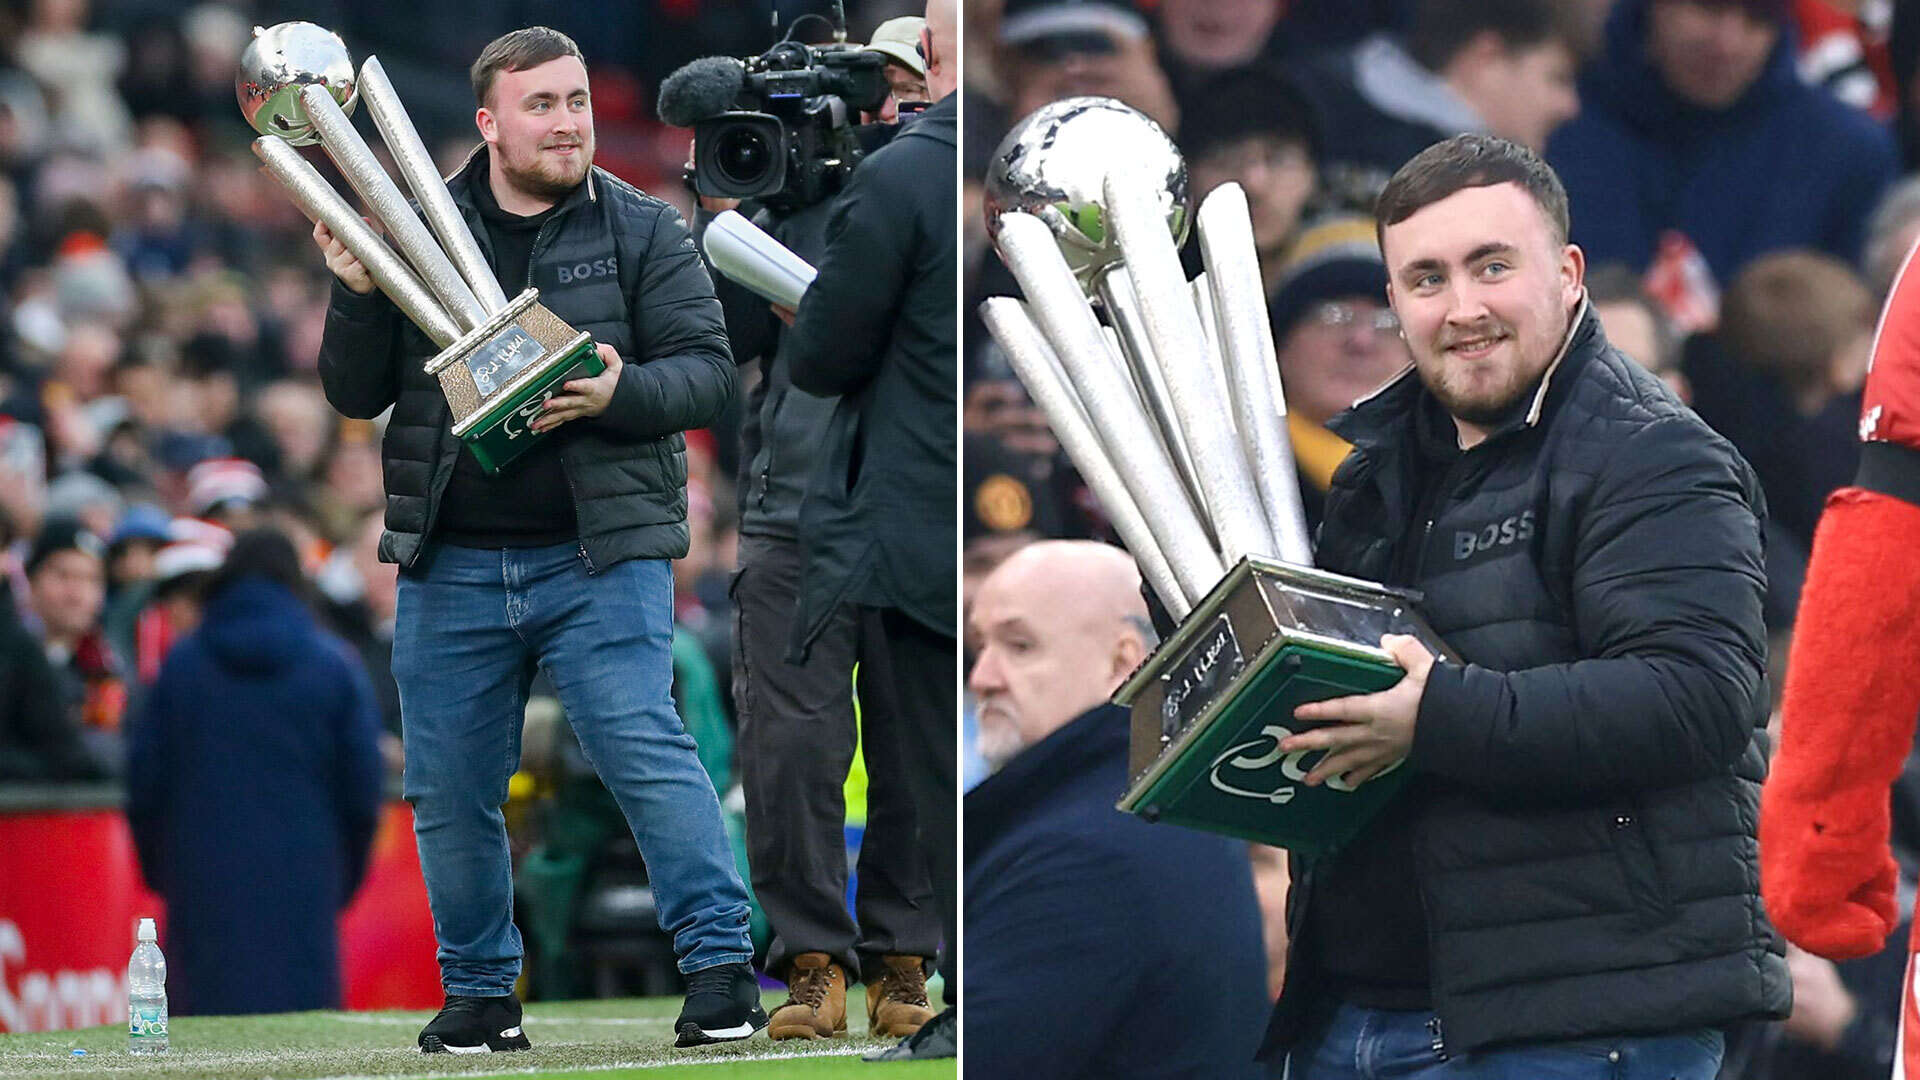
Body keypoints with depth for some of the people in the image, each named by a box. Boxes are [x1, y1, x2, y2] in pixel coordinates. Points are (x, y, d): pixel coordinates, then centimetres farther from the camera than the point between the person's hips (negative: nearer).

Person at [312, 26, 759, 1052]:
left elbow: (707, 368, 0)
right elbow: (355, 395, 10)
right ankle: (479, 990, 22)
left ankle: (721, 967, -10)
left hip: (598, 555, -3)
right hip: (451, 566, 3)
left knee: (645, 751, -15)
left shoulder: (642, 230, 4)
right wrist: (358, 298, -8)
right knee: (450, 791, 7)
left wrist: (620, 396, -19)